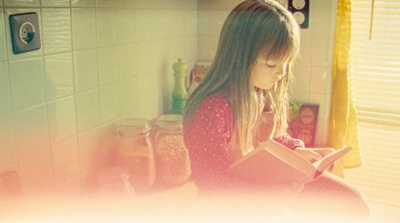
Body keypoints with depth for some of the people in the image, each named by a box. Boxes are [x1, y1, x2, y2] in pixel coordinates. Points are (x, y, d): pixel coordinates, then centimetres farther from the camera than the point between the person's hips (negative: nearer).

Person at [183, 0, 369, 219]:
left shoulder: (266, 95, -2)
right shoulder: (212, 108, -28)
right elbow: (211, 180, -26)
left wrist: (297, 150, -4)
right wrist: (269, 197, -29)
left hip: (270, 180, 8)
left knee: (350, 198, 7)